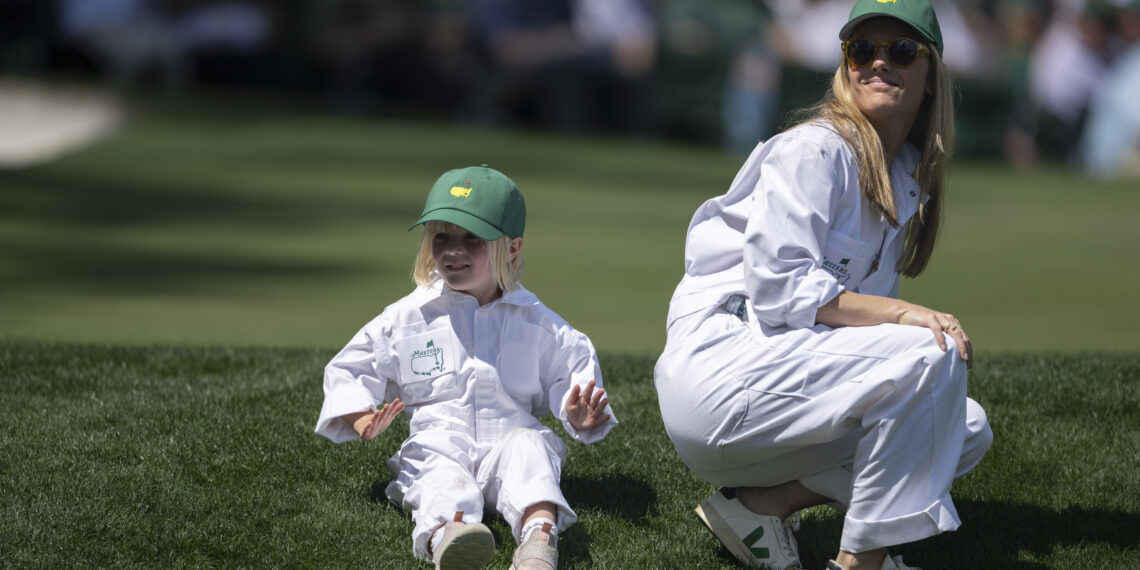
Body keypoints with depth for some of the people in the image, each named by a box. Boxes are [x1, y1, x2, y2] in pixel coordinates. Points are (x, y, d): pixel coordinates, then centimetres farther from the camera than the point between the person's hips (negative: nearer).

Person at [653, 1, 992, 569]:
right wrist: (900, 314, -26)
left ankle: (763, 500, 0)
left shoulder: (906, 177, 18)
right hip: (720, 368, -9)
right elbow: (779, 288, -21)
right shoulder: (814, 150, -10)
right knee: (930, 354, -24)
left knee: (968, 430, 2)